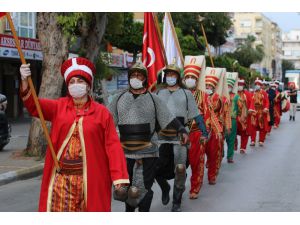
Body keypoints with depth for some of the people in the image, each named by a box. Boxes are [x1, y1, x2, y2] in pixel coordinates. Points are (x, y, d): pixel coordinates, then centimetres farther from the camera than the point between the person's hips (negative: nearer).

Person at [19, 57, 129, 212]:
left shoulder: (102, 112, 0)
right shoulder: (59, 107, 7)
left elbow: (112, 145, -4)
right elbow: (33, 105, -4)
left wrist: (118, 176, -11)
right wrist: (24, 81, -22)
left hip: (90, 179, -1)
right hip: (61, 178, 2)